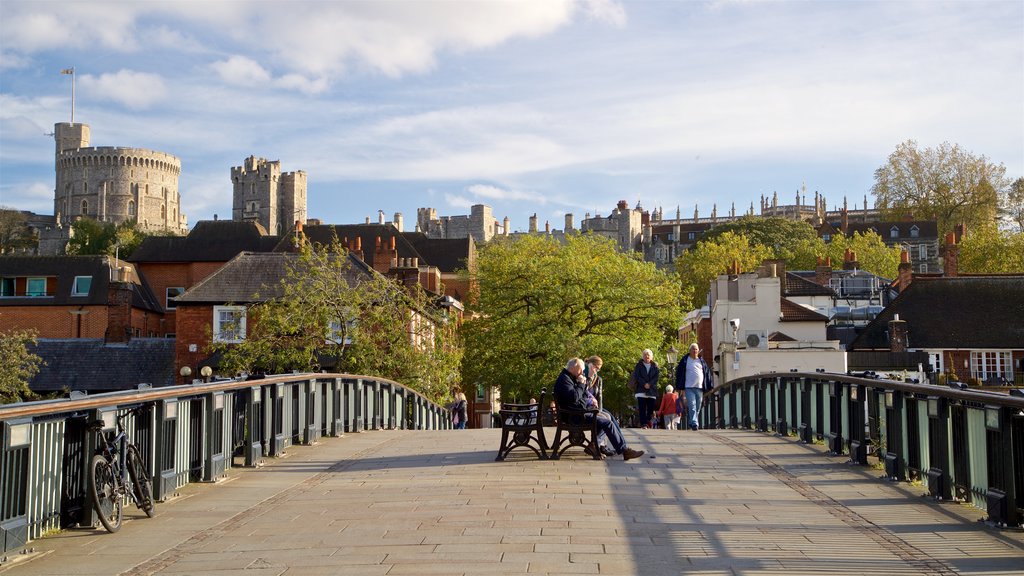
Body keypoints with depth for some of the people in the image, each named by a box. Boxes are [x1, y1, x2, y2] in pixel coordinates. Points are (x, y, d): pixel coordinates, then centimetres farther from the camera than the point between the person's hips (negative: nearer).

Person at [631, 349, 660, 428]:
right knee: (642, 408, -9)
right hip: (641, 390, -1)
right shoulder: (639, 365, 10)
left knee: (650, 408, -4)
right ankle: (643, 424, -10)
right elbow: (636, 376, 0)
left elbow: (656, 377, 4)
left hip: (652, 390, 1)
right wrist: (644, 384, -12)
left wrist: (650, 384, -12)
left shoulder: (654, 366, 14)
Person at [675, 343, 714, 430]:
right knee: (692, 406, -14)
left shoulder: (702, 361, 12)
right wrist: (681, 387, 0)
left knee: (697, 408, 7)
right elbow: (679, 373, 4)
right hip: (689, 387, -4)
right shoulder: (685, 360, 4)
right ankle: (694, 423, -20)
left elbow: (707, 373, 14)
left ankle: (691, 423, 21)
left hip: (699, 388, 4)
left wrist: (709, 386, 7)